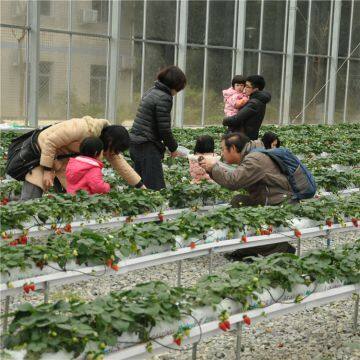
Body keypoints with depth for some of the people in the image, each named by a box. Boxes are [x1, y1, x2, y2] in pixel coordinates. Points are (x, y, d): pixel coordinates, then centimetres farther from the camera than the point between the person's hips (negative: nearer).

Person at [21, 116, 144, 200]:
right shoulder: (82, 128, -32)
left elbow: (121, 164, 1)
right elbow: (49, 142, -29)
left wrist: (141, 186, -2)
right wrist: (47, 171, -26)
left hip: (62, 158, 8)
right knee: (30, 200, -14)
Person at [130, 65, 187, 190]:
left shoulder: (151, 91, 14)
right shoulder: (164, 98, -14)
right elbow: (164, 128, -15)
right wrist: (173, 148, 1)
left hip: (135, 143, 10)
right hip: (147, 147, -10)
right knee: (156, 188, -8)